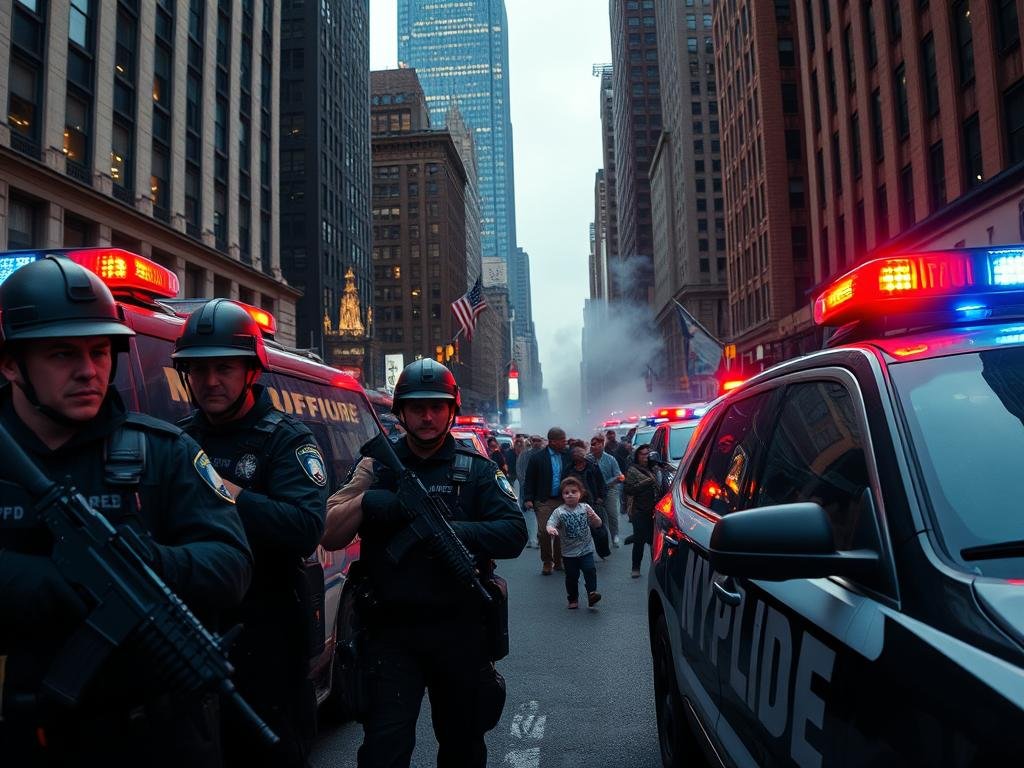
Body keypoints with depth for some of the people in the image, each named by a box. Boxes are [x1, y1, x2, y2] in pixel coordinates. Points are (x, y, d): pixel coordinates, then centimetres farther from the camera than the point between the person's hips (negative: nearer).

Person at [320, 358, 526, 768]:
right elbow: (328, 534, -2)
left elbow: (514, 534, -10)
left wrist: (450, 530, -24)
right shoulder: (376, 466, 3)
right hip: (392, 630, -1)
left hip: (460, 630, 1)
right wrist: (364, 502, -22)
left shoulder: (478, 470, 1)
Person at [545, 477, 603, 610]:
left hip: (586, 549, 0)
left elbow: (598, 524, 1)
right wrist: (551, 529, -41)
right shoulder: (559, 511, -7)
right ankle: (573, 599, 25)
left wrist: (594, 516, -21)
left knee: (590, 570, -16)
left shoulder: (585, 508, -2)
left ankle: (592, 593, -3)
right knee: (571, 576, 9)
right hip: (568, 552, 0)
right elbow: (550, 524, -17)